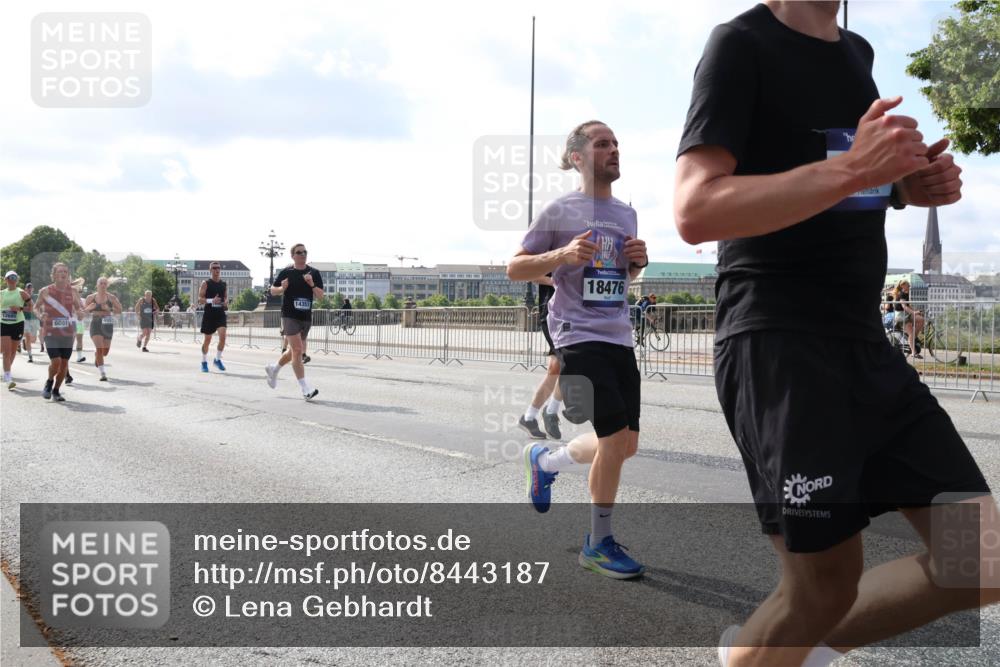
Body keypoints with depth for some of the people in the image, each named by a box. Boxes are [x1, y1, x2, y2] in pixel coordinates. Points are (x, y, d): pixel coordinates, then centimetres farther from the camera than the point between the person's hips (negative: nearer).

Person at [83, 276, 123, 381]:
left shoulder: (111, 298, 0)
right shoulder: (91, 297, 3)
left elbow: (119, 311, 1)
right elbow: (83, 310, 10)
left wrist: (109, 309, -17)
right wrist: (90, 308, -12)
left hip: (107, 325, 1)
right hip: (95, 324, -1)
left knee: (105, 351, 11)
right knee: (99, 348, -16)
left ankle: (96, 357, 50)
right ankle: (103, 374, -13)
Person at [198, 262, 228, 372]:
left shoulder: (224, 283, 10)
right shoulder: (205, 283, -3)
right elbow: (200, 300, -8)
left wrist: (226, 302, -4)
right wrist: (211, 300, -25)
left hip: (220, 314, 3)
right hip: (209, 314, -3)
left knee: (223, 336, -14)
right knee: (207, 339, 6)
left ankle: (217, 359, 4)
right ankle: (204, 362, 22)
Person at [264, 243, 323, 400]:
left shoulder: (314, 273, 4)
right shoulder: (286, 272, -1)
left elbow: (320, 296, 0)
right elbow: (273, 290, 8)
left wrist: (312, 284, -17)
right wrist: (282, 288, -12)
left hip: (306, 317, 4)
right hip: (289, 316, -4)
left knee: (294, 351, 17)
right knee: (297, 350, -13)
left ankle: (273, 369, 44)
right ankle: (305, 389, -13)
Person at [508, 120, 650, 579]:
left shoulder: (626, 214, 13)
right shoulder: (560, 211, -5)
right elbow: (514, 268, -3)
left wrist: (637, 262, 3)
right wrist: (561, 255, -19)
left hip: (620, 337, 7)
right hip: (580, 337, -7)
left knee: (626, 445, 8)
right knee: (616, 438, -11)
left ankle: (544, 460, 33)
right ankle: (599, 544, 8)